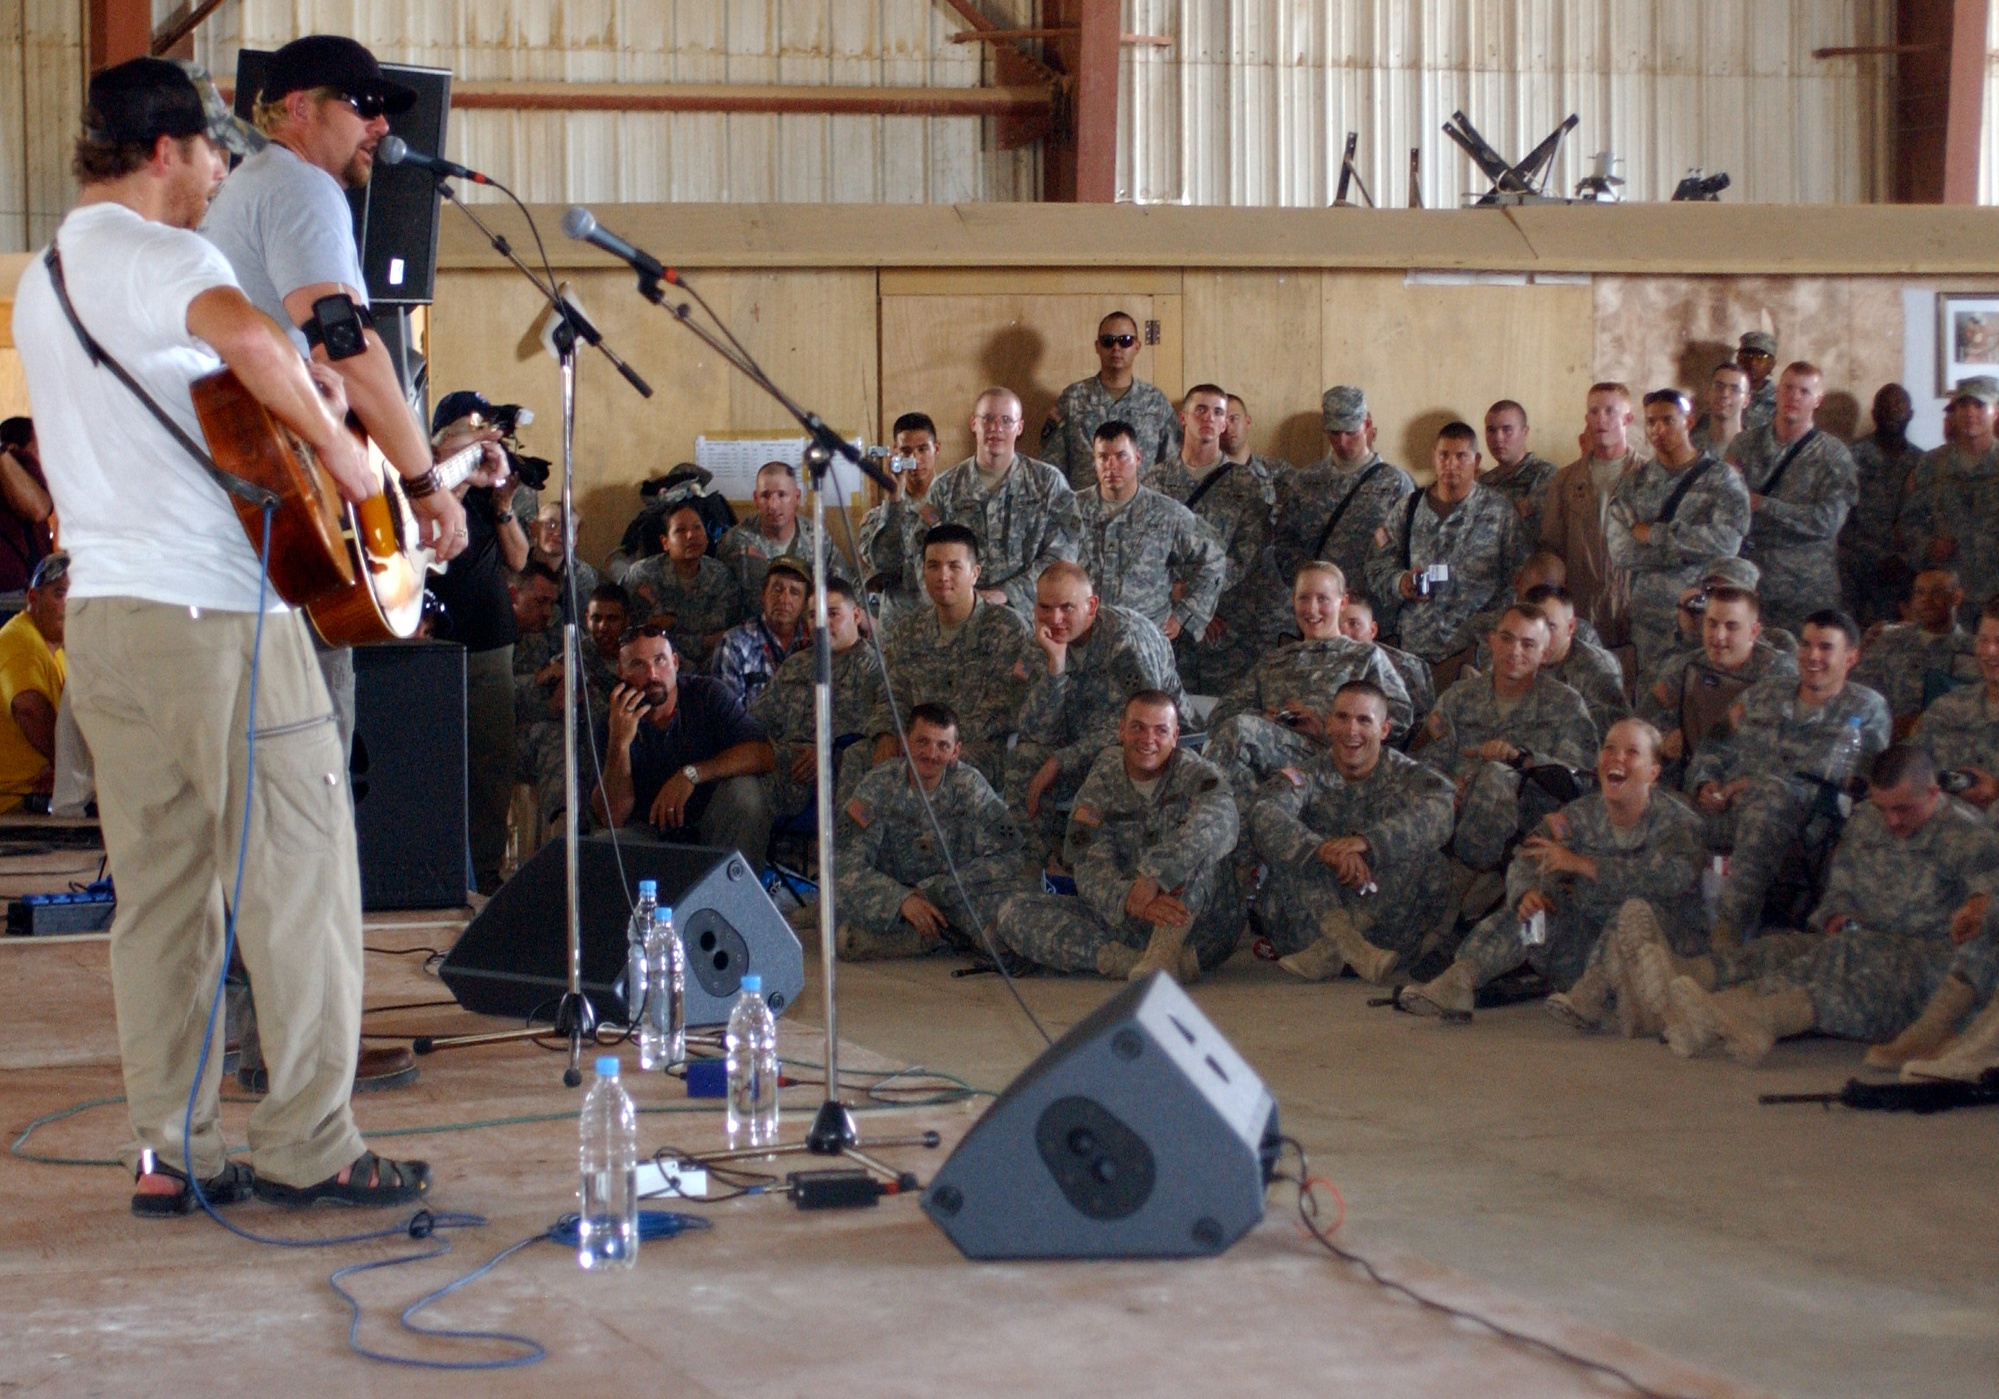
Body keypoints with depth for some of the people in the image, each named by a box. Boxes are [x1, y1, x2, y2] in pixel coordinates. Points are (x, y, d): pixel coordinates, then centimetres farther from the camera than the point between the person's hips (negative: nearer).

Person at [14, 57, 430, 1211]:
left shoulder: (43, 280, 19)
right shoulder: (161, 256, -10)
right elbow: (246, 333, -33)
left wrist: (300, 403, 18)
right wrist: (335, 442, -19)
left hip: (101, 614, 9)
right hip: (215, 610, -8)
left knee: (161, 887, 10)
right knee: (298, 876, -2)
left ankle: (171, 1152, 10)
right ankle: (307, 1147, 0)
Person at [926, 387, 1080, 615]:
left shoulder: (1049, 482, 9)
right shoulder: (945, 488, 13)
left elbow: (1060, 554, 1)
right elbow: (929, 560, 10)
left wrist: (1007, 593, -9)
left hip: (1026, 615, -1)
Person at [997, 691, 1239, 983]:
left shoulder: (1194, 772, -3)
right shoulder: (1102, 782, 4)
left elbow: (1219, 819, -29)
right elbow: (1089, 866, -9)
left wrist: (1153, 876, -41)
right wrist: (1130, 901, -33)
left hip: (1200, 925, -3)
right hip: (1122, 922, 3)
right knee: (1013, 912, -14)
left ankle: (1163, 951, -40)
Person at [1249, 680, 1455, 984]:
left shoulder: (1409, 775, 4)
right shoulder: (1308, 776, 4)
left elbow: (1438, 813, -22)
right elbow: (1264, 817, -20)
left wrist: (1366, 841, -38)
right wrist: (1328, 850, -38)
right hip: (1315, 916, 0)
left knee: (1427, 861, -25)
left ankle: (1328, 949, -29)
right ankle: (1350, 946, -39)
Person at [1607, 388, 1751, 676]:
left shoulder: (1721, 479, 1)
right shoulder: (1632, 483, 8)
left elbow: (1726, 540, -15)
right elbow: (1620, 552, -5)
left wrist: (1653, 534, -11)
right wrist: (1688, 549, -10)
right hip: (1648, 617, 2)